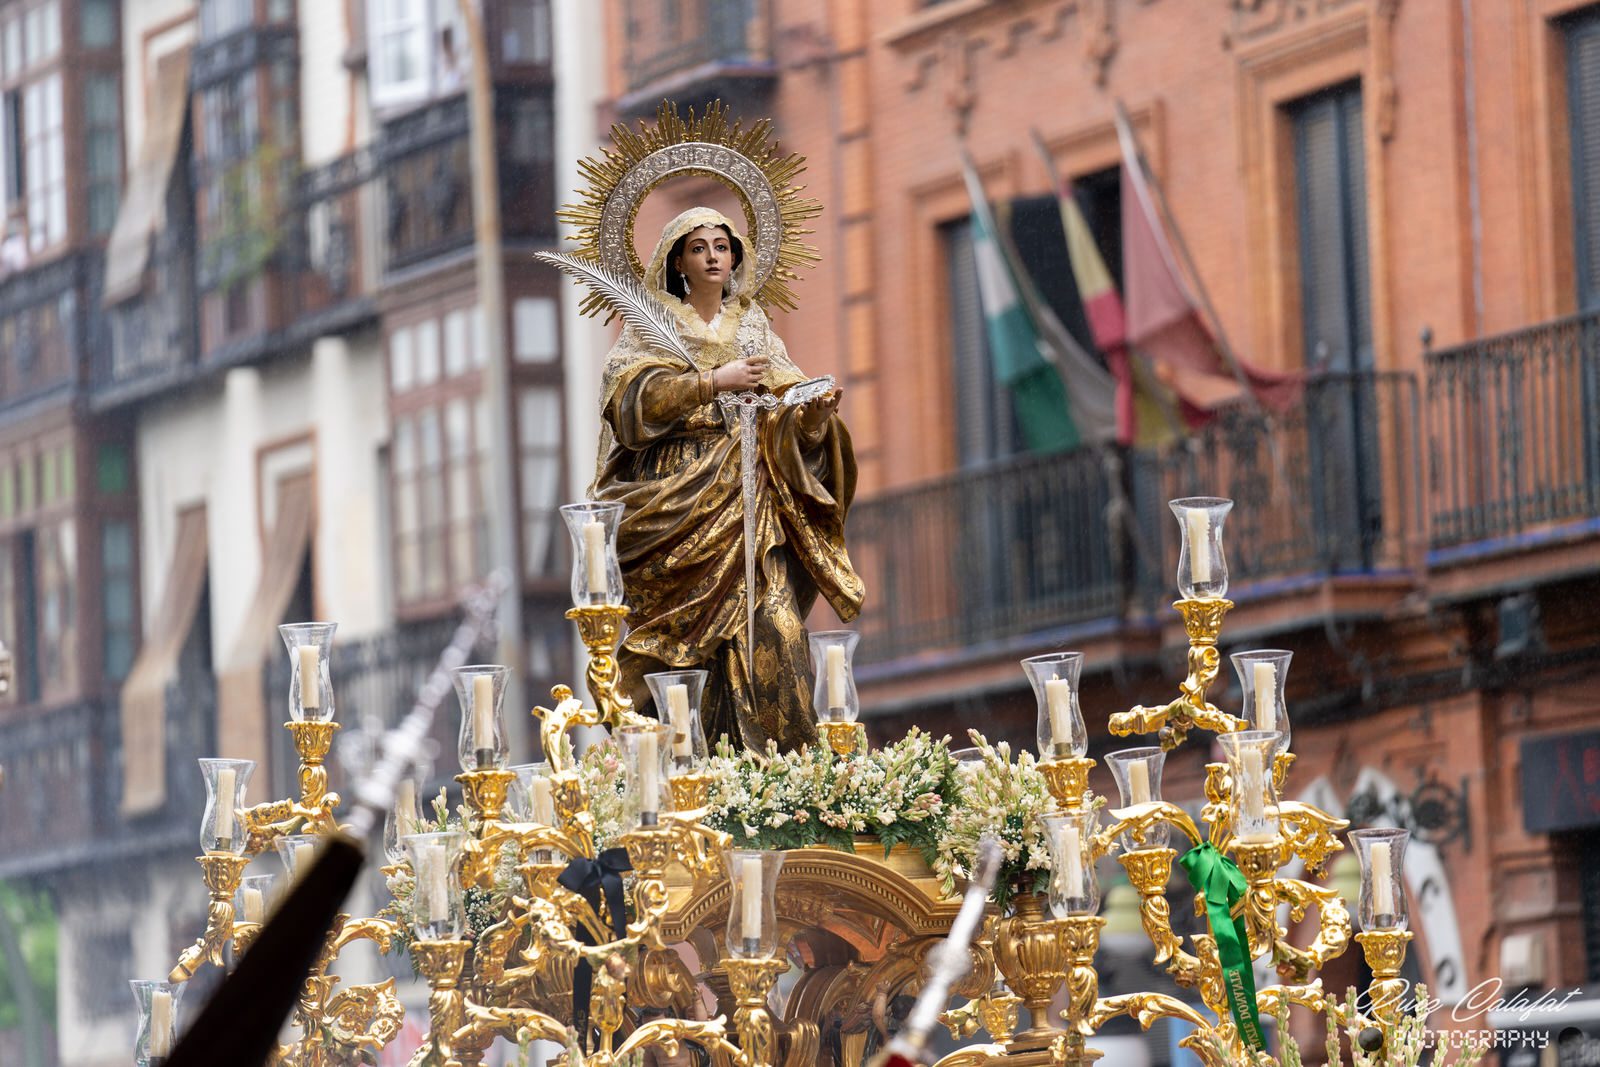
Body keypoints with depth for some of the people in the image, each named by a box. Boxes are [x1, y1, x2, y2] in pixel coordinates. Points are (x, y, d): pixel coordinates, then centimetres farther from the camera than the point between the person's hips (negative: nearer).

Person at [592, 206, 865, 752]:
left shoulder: (753, 326, 18)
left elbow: (791, 415, 11)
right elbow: (634, 393, -9)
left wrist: (817, 411, -12)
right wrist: (715, 381, -15)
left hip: (749, 498, 3)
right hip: (677, 498, -3)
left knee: (767, 624, -11)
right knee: (683, 627, -13)